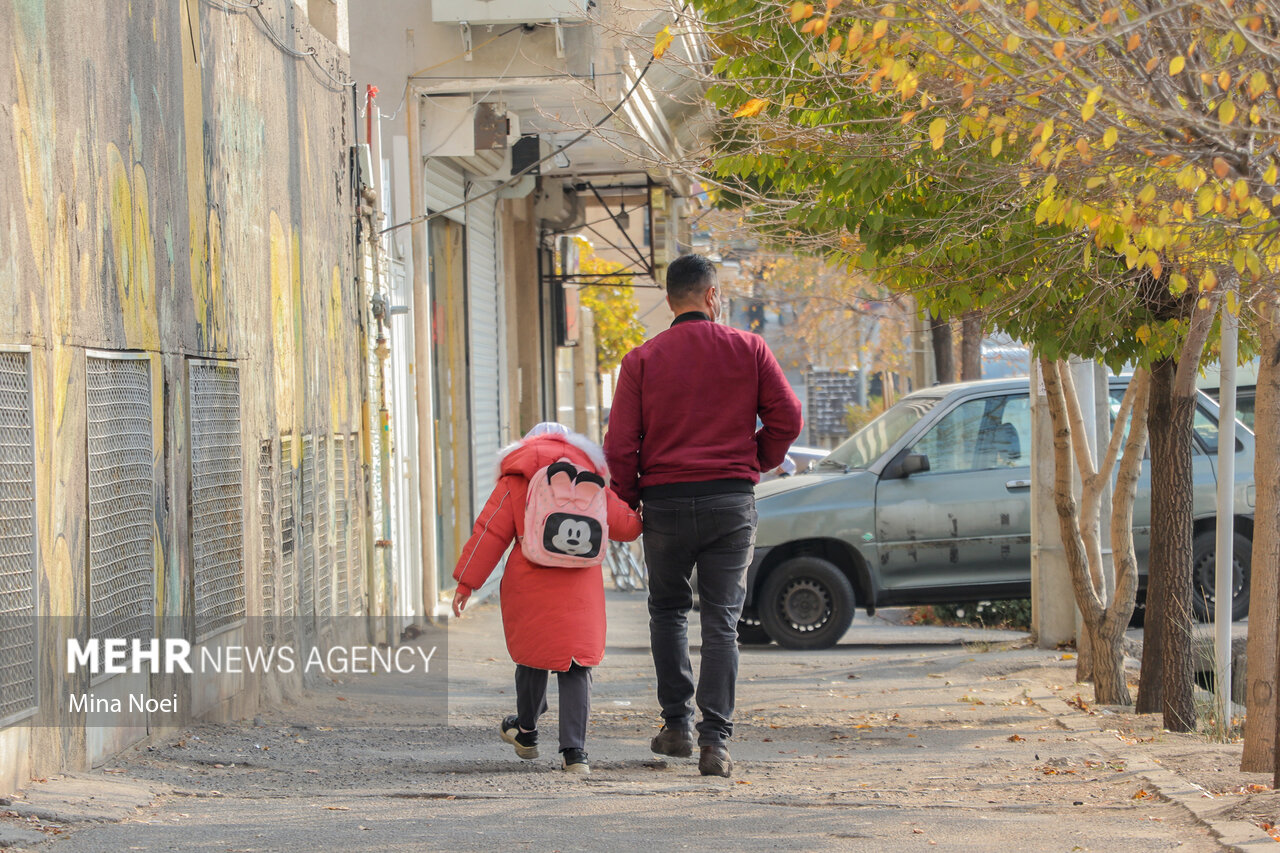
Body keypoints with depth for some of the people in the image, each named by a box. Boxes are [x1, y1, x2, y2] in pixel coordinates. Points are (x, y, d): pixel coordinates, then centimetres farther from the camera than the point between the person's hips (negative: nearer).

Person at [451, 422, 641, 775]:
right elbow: (624, 525, 9)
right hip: (581, 586, 1)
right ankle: (574, 751, -10)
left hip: (531, 586, -1)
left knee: (533, 654, 17)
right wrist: (642, 515, 33)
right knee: (576, 666, 1)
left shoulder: (515, 481, 7)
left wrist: (466, 582, 3)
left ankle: (526, 733, 36)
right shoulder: (589, 477, 11)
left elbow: (490, 532, 2)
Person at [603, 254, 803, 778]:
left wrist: (627, 501, 9)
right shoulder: (748, 349, 1)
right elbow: (787, 417, -2)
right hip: (731, 499, 0)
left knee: (668, 609, 19)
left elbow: (620, 445, -4)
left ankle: (677, 724, 15)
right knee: (721, 621, 3)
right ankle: (715, 740, -5)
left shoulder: (642, 360, 0)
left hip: (665, 499, 0)